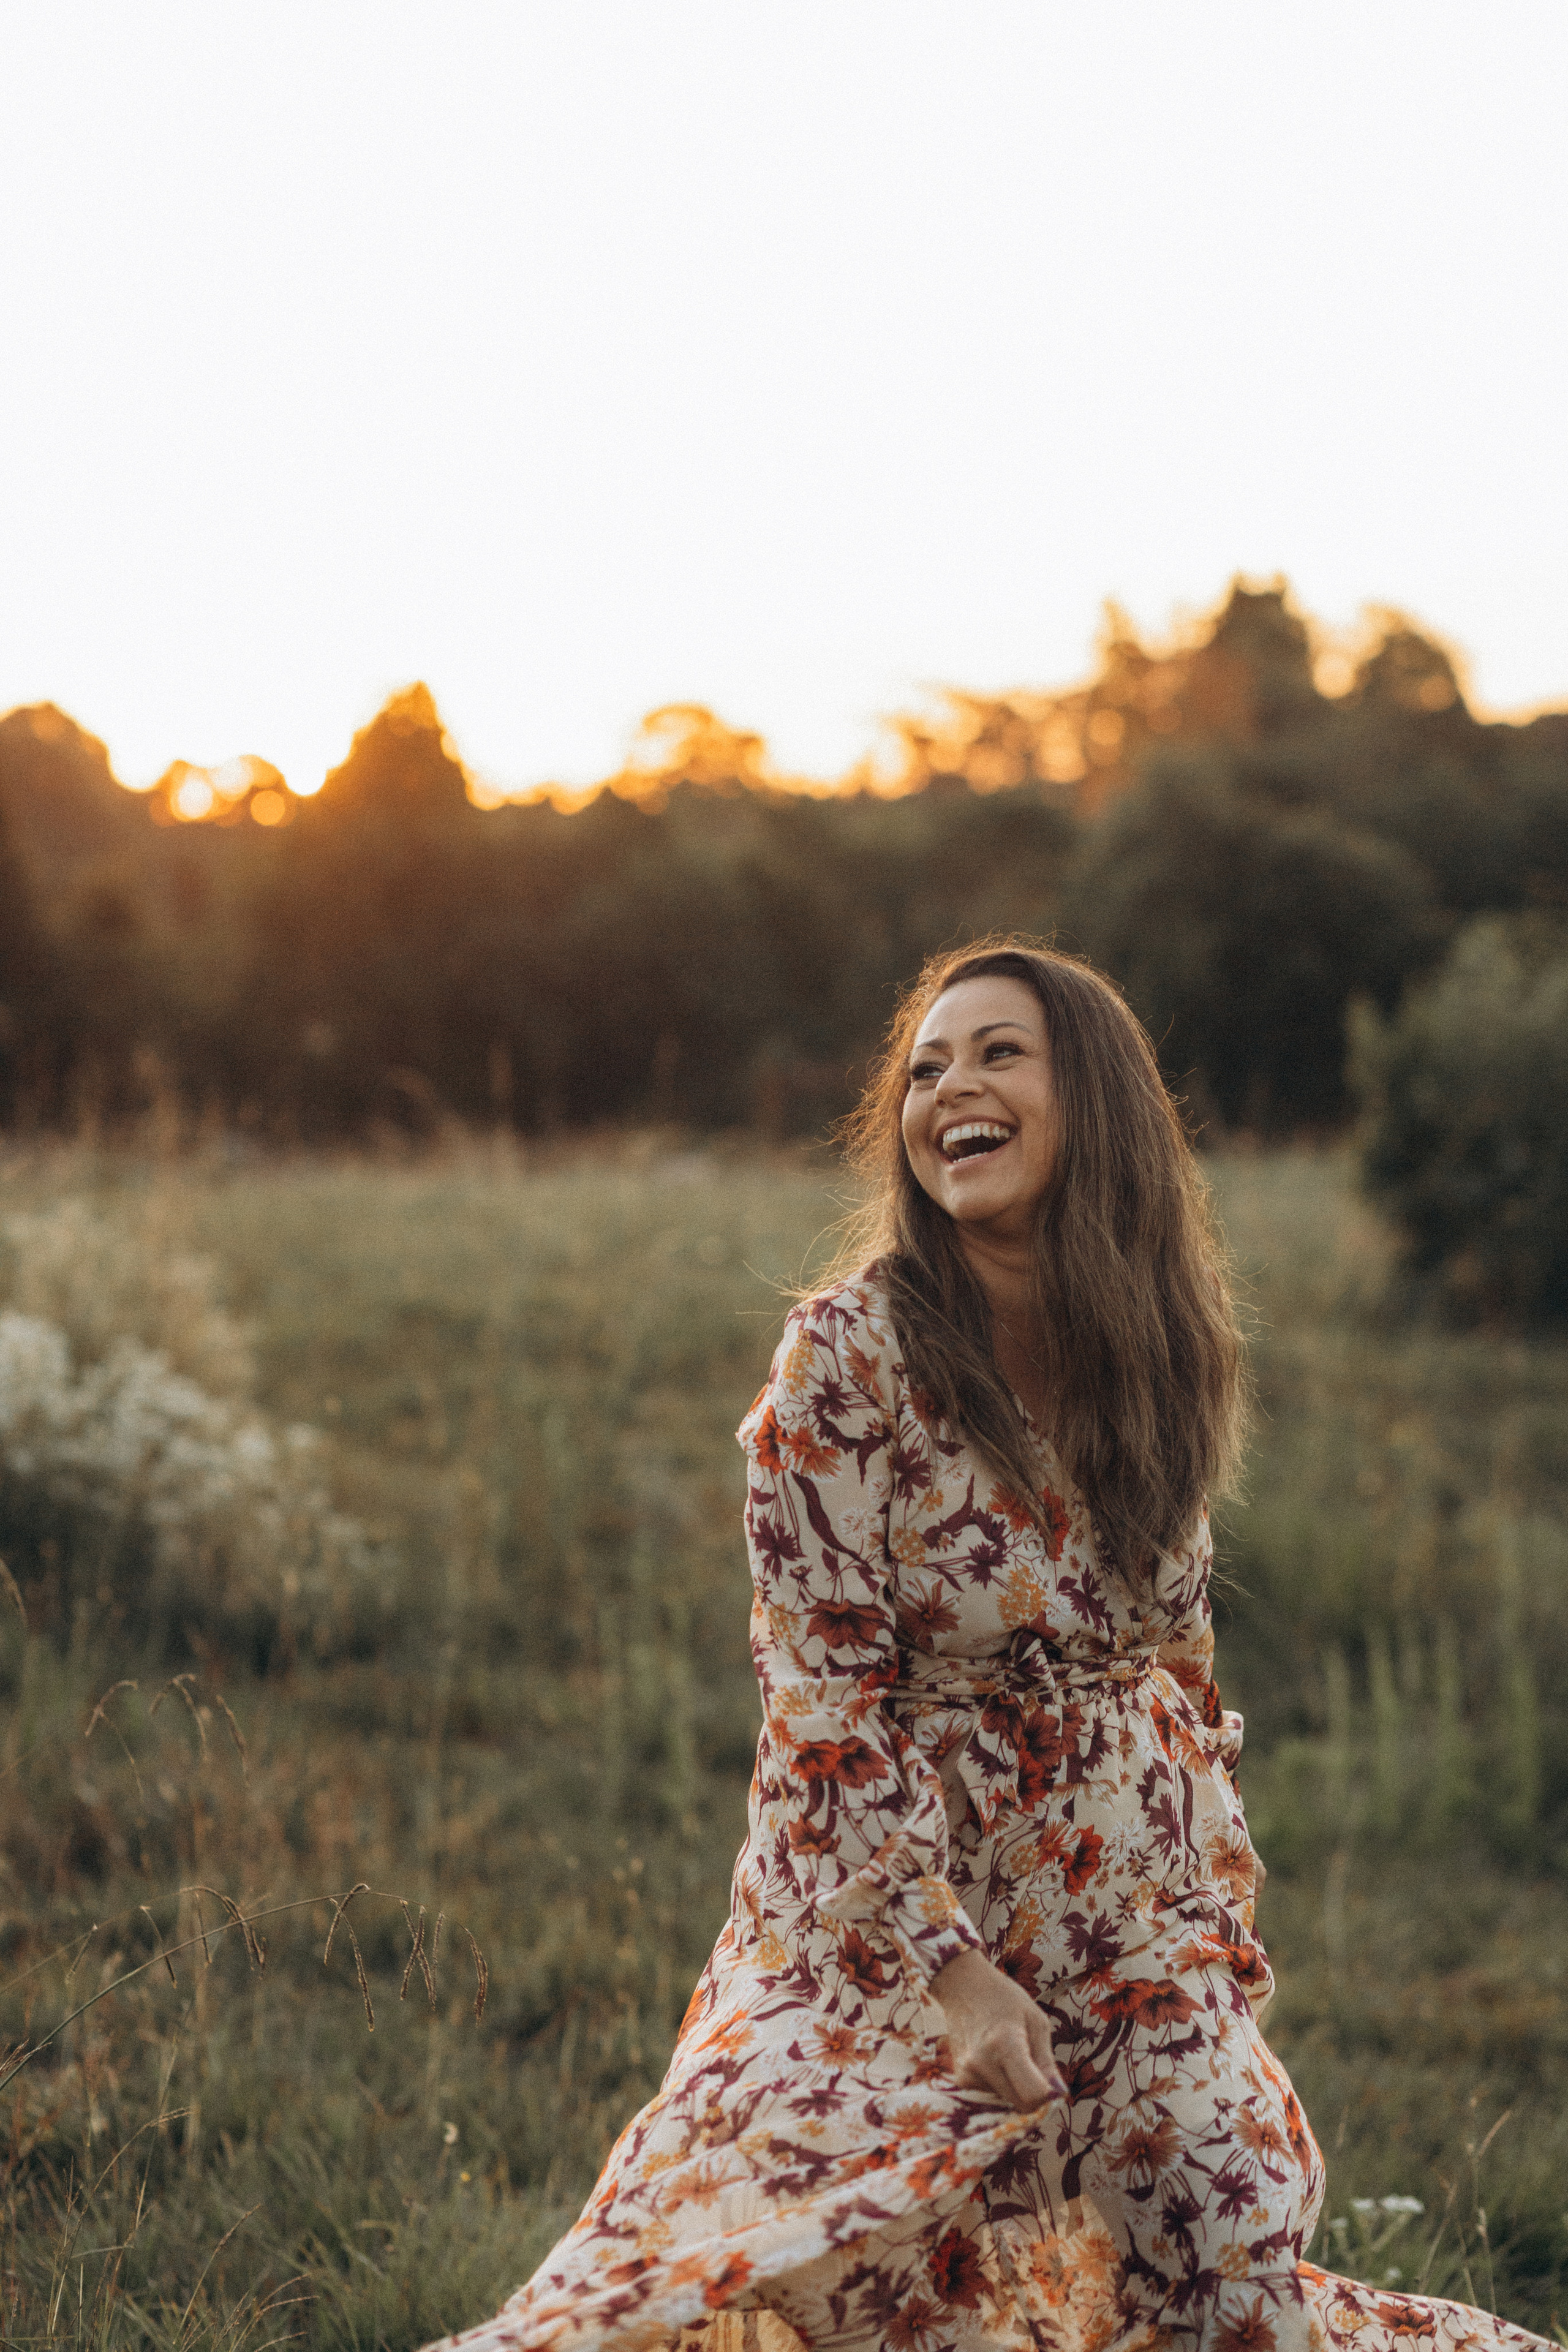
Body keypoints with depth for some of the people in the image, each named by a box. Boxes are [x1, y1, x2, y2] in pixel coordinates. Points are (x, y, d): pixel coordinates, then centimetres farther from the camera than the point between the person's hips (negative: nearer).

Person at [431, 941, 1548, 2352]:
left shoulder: (1166, 1352, 1)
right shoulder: (849, 1354, -15)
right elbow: (827, 1704, -15)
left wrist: (1221, 1910, 11)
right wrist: (952, 1967, -18)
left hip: (1133, 1917, 4)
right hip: (890, 1898, -4)